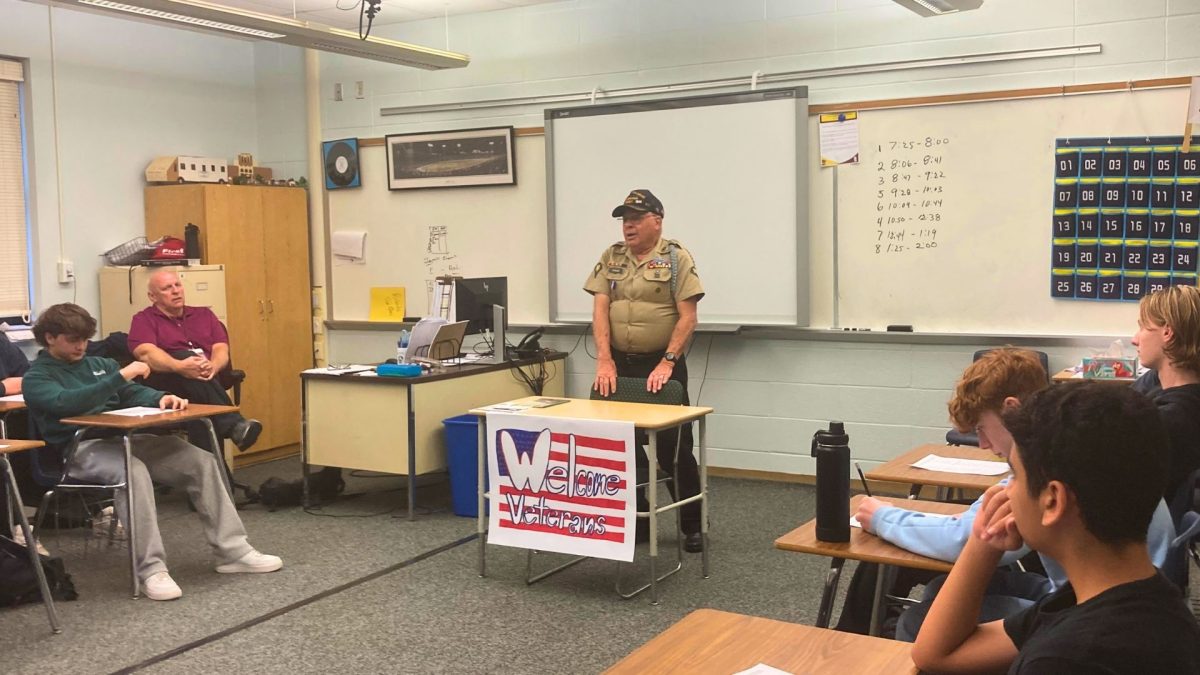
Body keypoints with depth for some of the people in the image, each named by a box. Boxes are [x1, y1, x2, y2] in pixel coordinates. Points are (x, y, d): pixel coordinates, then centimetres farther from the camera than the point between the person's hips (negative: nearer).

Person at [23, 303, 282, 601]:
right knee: (134, 471, -39)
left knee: (201, 461, -11)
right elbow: (68, 402, -18)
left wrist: (161, 398, -9)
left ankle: (232, 550, -9)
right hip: (81, 448, -6)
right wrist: (121, 376, -23)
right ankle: (151, 569, -37)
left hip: (123, 437, 6)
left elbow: (133, 394, 15)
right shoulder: (36, 378, 2)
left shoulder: (98, 364, 22)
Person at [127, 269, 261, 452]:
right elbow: (146, 353, -11)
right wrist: (180, 366, -32)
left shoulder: (204, 314, 22)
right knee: (184, 355, -35)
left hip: (209, 379, 4)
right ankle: (233, 424, -51)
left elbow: (221, 349, 6)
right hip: (164, 382, -3)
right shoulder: (144, 320, 10)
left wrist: (213, 366, -20)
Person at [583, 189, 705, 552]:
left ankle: (692, 525, 14)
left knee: (673, 447, 0)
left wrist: (667, 363, -18)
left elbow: (687, 317, -11)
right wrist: (604, 360, -11)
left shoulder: (676, 258, -5)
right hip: (620, 364, 4)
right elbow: (600, 310, 0)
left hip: (662, 364, -4)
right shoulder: (611, 257, 7)